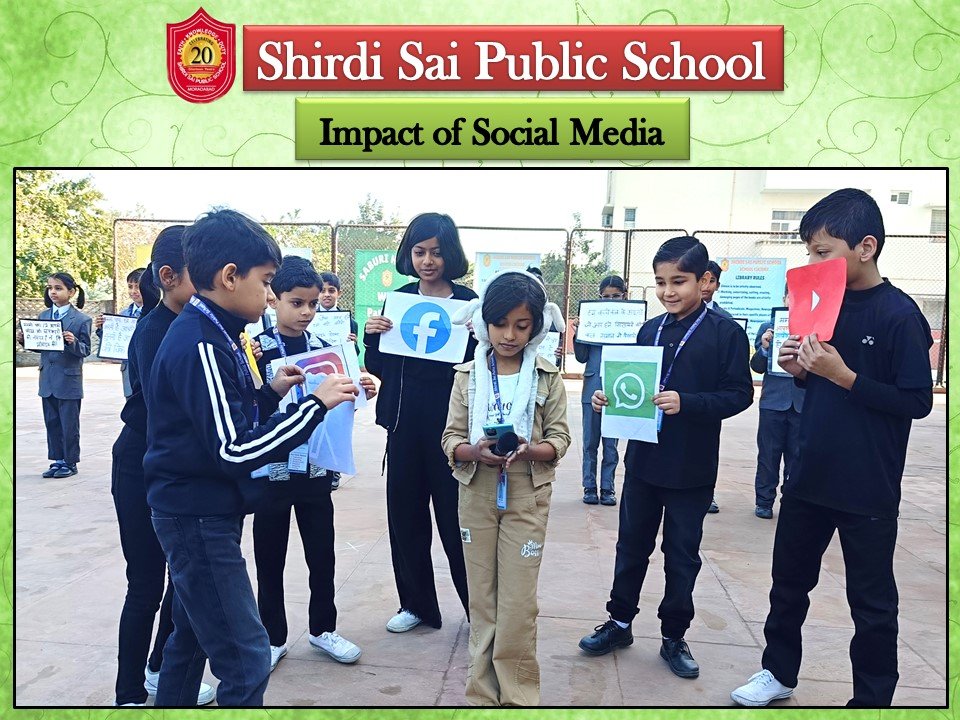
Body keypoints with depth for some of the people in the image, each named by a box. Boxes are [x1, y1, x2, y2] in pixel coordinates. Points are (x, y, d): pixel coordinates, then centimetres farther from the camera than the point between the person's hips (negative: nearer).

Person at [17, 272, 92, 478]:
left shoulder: (81, 319, -7)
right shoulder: (42, 316, 8)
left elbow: (85, 350, -8)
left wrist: (74, 342, -28)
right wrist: (24, 340, -5)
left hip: (69, 380, -5)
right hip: (48, 379, 5)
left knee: (69, 424, 3)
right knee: (52, 423, 12)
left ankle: (70, 462, 15)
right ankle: (57, 460, 23)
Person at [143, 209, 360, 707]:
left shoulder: (205, 334, 9)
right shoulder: (200, 346, -22)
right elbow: (235, 450, -26)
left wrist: (271, 392, 4)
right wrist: (315, 404, -23)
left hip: (196, 515, 10)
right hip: (200, 519, -10)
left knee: (192, 637, 23)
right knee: (247, 661, -4)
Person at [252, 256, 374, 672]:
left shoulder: (324, 348, 4)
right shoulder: (257, 350, -8)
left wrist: (360, 393, -9)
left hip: (315, 471, 3)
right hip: (271, 472, -3)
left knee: (322, 555, 13)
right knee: (270, 559, 11)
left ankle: (323, 628, 32)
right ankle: (273, 637, 28)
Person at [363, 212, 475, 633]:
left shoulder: (467, 302, -5)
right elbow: (379, 368, 9)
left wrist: (477, 337, -22)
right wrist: (372, 336, -9)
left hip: (450, 424, -4)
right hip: (405, 423, 4)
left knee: (456, 519, 1)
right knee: (405, 515, 12)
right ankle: (416, 603, 30)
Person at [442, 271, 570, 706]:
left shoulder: (547, 377, -2)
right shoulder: (468, 375, 1)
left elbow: (559, 438, -1)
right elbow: (451, 438, 1)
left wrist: (529, 450, -22)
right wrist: (475, 451, -21)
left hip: (527, 495, -1)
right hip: (477, 494, 2)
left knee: (518, 603, 1)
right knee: (481, 599, 11)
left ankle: (518, 695, 18)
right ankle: (482, 693, 24)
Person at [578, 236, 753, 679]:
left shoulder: (725, 333, -9)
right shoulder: (650, 330, 5)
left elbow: (739, 394, -14)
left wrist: (686, 403, -26)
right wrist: (609, 397, -8)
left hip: (691, 468, -4)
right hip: (643, 459, 4)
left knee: (682, 556, 11)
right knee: (631, 545, 16)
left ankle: (674, 636, 28)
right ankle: (620, 622, 33)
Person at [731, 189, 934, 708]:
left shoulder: (899, 315, -14)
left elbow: (918, 401, -16)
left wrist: (843, 375, -23)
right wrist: (800, 368, -6)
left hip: (868, 488, -6)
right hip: (810, 476, 7)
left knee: (871, 600, 10)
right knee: (789, 579, 19)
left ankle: (872, 697, 29)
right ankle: (779, 672, 38)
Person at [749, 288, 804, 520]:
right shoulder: (767, 328, 5)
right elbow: (756, 367, 4)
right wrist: (764, 348, -14)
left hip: (803, 403, 0)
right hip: (773, 402, 0)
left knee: (797, 457, 8)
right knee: (768, 455, 6)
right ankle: (764, 502, 15)